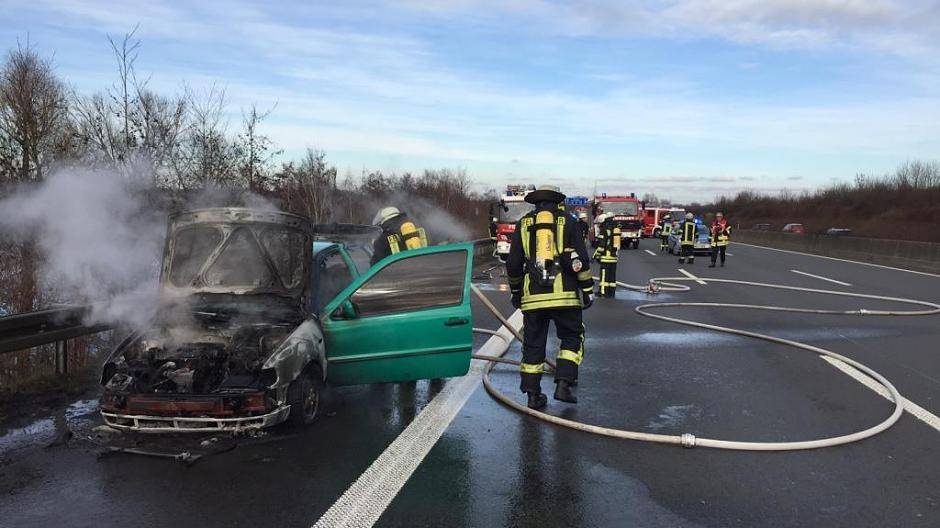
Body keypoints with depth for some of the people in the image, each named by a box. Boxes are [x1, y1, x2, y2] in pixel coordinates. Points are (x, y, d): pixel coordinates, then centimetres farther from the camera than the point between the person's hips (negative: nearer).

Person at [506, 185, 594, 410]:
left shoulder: (523, 224, 12)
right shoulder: (567, 222, 7)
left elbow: (513, 264, 10)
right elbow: (580, 260, 0)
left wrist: (515, 291, 22)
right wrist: (587, 290, 7)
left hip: (533, 296, 2)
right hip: (564, 293, -1)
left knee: (533, 345, 9)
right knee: (572, 338, 14)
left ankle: (532, 394, 10)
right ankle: (563, 385, 2)